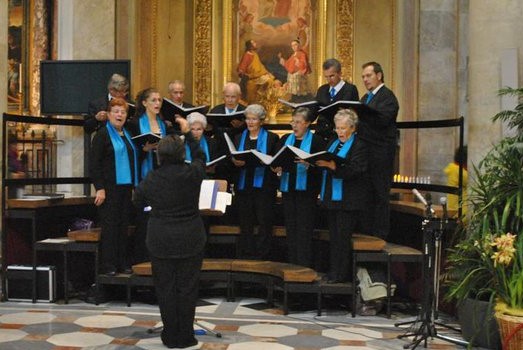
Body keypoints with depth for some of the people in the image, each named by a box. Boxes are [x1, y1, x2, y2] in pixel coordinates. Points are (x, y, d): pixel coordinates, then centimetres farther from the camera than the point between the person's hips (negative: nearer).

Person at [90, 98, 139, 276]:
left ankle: (123, 263, 16)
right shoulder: (102, 134, -5)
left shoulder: (127, 135, 16)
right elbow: (94, 163, -11)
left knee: (123, 225, 9)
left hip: (126, 187, 7)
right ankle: (108, 265, 3)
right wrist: (99, 188, -18)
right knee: (110, 226, -3)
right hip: (110, 188, -7)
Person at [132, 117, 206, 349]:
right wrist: (188, 133, 19)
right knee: (187, 287, 7)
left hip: (161, 240, 1)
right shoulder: (192, 174, -9)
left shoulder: (151, 179, -6)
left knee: (165, 288, 9)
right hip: (190, 239, -1)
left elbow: (138, 202, 10)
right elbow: (200, 157, 12)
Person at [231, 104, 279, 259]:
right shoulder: (239, 138, 15)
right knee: (245, 224, 7)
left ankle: (261, 257, 5)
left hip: (264, 187, -3)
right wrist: (235, 162, -11)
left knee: (264, 222, -2)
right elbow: (232, 160, 11)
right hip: (243, 186, 3)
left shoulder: (272, 138, 5)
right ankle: (245, 256, 14)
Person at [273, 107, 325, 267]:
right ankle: (292, 264, 19)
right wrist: (277, 168, -6)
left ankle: (304, 265, 3)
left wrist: (308, 165, -26)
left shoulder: (316, 141, -2)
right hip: (288, 188, 5)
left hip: (306, 189, -5)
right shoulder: (285, 139, 14)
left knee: (304, 228, -3)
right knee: (290, 227, 10)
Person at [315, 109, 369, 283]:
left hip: (348, 199, -8)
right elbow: (326, 165, 19)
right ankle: (333, 270, 20)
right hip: (331, 197, 8)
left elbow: (354, 171, -21)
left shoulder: (359, 146, -8)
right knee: (333, 236, 12)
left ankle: (341, 274, 4)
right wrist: (317, 163, -1)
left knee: (343, 236, -4)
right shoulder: (333, 143, 17)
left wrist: (333, 166, -31)